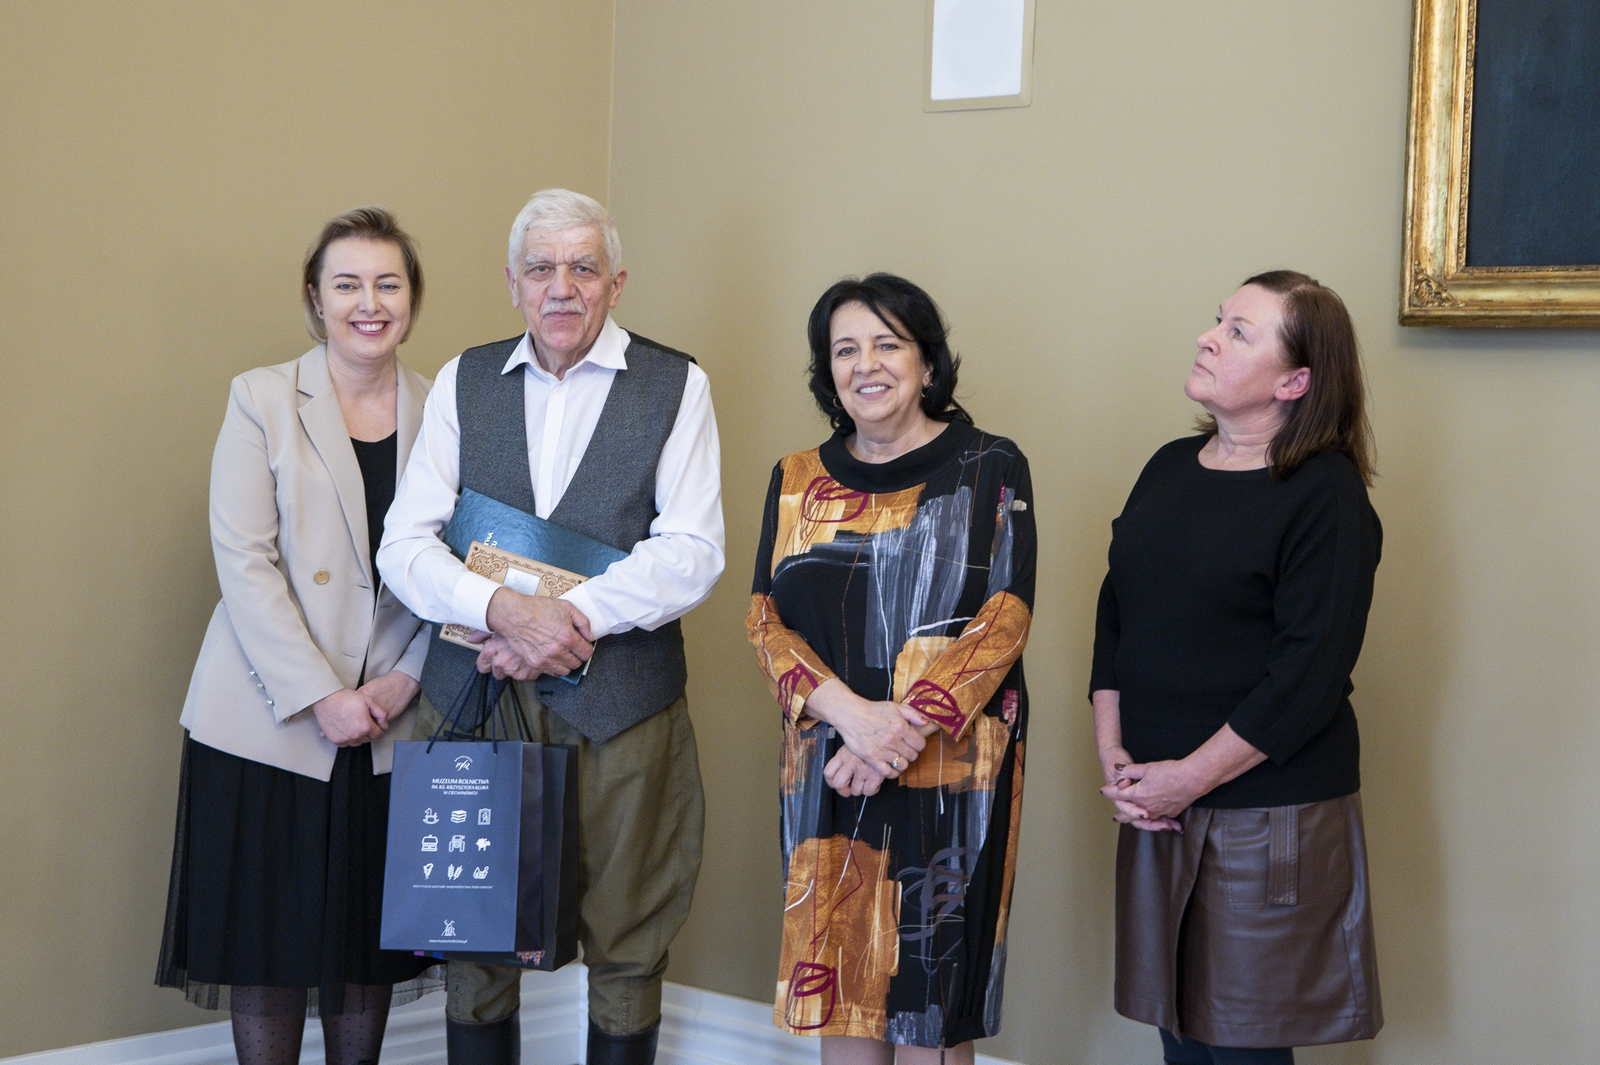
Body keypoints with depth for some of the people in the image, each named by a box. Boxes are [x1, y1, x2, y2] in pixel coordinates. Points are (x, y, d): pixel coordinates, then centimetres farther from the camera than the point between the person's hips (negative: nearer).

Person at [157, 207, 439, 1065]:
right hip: (272, 719, -2)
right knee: (269, 935, 3)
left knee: (370, 933, 10)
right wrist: (320, 697, -15)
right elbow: (244, 561, -8)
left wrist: (404, 680, -10)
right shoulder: (261, 399, -1)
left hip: (394, 723, 3)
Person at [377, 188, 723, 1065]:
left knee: (626, 948, 4)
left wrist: (574, 615, -16)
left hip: (619, 699, -2)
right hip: (474, 690, 2)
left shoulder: (676, 385, 3)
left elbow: (692, 552, -5)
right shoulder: (462, 382, 9)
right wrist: (504, 608, -16)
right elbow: (404, 546, 2)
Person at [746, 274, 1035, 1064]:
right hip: (826, 773, 3)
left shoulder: (990, 470, 0)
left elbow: (1005, 618, -7)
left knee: (931, 986, 1)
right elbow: (767, 620, 4)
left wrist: (903, 730, -18)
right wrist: (850, 713, -14)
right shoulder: (798, 480, 11)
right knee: (836, 973, 6)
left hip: (949, 770, -3)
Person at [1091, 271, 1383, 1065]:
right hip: (1156, 802, 6)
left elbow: (1309, 674, -16)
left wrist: (1188, 777, -15)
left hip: (1269, 814, -6)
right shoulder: (1171, 469, 10)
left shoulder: (1325, 495, -10)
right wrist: (1112, 754, -1)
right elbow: (1115, 615, 11)